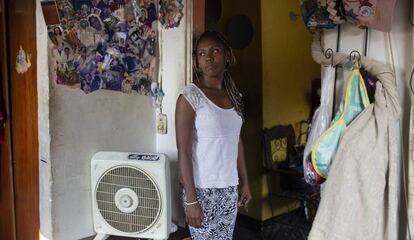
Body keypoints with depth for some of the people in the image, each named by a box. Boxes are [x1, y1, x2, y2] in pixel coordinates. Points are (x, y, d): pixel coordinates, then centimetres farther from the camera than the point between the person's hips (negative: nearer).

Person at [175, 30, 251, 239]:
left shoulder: (233, 95, 5)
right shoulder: (190, 96, -14)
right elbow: (183, 152, -16)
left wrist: (245, 183, 13)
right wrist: (191, 199, -17)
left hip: (229, 187, 6)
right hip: (203, 189, -6)